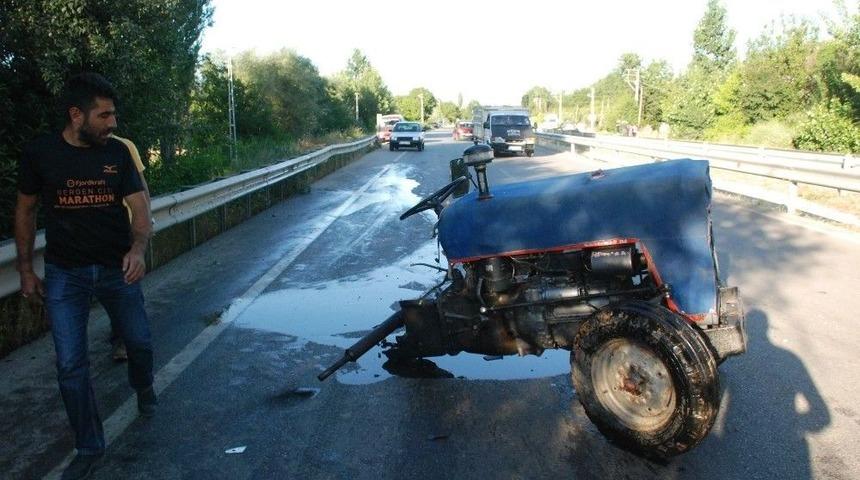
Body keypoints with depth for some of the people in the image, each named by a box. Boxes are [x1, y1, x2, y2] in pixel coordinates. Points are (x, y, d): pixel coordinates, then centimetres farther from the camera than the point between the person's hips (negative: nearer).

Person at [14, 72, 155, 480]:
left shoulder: (118, 152, -6)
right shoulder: (39, 154, -8)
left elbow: (139, 209, -7)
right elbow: (25, 211, 4)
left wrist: (138, 249, -27)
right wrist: (25, 269, 5)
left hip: (117, 268, 1)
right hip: (64, 274, -1)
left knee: (140, 342, 13)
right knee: (70, 365, 1)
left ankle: (143, 388, 48)